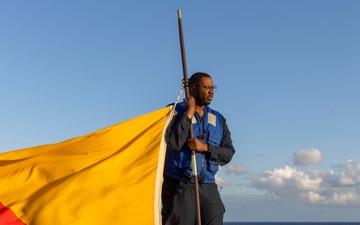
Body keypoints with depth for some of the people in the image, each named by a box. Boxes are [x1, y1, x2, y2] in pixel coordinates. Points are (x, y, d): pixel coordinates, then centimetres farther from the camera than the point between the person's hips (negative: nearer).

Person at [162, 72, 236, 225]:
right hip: (179, 186, -4)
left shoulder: (219, 120, 14)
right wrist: (189, 111, -13)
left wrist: (205, 147, -11)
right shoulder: (176, 112, -1)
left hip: (208, 188, 4)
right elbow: (174, 143, -18)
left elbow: (228, 153, 7)